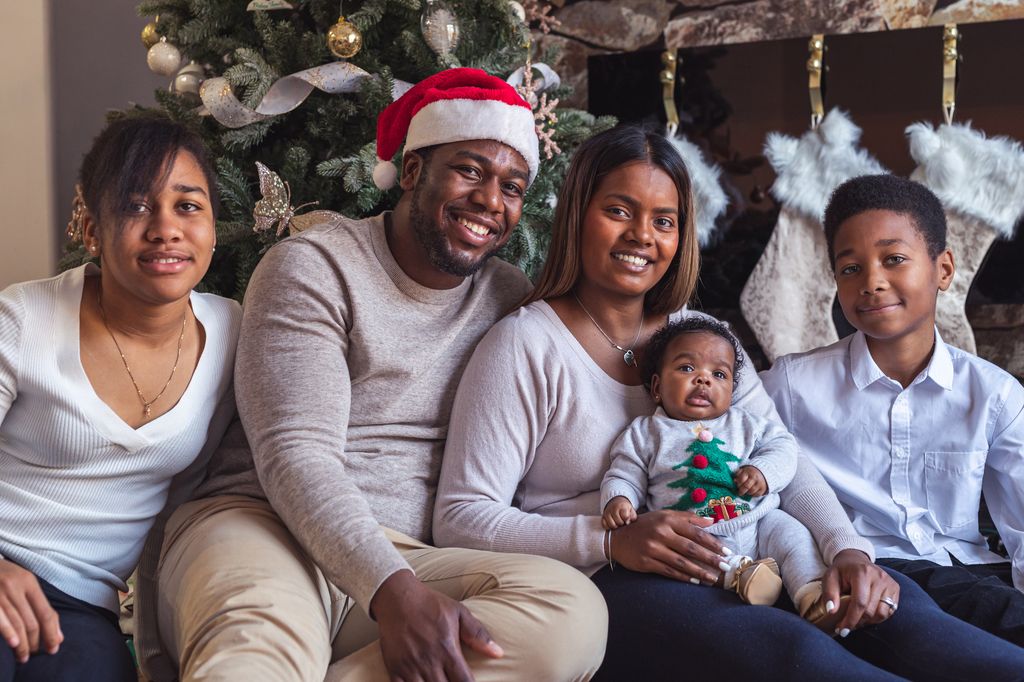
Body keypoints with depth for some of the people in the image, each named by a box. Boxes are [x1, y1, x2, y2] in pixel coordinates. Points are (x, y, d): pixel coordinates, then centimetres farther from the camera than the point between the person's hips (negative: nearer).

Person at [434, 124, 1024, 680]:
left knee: (891, 602, -23)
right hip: (601, 582, -6)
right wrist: (611, 542, -23)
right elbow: (462, 520, -9)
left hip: (725, 568, 6)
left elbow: (787, 461, 8)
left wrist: (848, 549, -13)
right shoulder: (525, 345, -2)